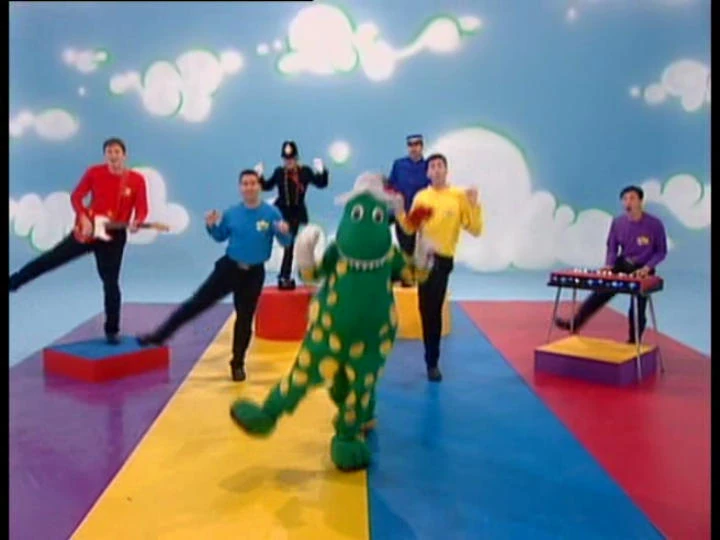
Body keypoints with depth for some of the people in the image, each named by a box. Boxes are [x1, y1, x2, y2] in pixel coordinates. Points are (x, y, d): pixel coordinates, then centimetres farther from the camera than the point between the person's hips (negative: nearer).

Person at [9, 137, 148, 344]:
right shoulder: (94, 172, -5)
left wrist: (136, 223, -28)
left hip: (114, 236, -2)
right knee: (50, 259, 11)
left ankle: (112, 331, 10)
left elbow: (142, 209, -7)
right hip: (87, 230, 2)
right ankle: (13, 282, 31)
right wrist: (83, 218, -12)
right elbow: (76, 196, 2)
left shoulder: (137, 180, -9)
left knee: (111, 283, -2)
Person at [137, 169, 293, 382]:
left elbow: (285, 242, -11)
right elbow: (220, 237, 11)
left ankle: (238, 364, 21)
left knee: (244, 318, 6)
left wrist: (284, 233, -33)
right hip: (229, 266, 2)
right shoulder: (231, 213, -2)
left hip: (254, 273, -1)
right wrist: (211, 226, -9)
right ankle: (159, 336, 2)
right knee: (197, 302, -2)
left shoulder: (271, 213, -10)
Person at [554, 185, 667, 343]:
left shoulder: (655, 224, -16)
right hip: (622, 265, 3)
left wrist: (647, 267, -21)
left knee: (637, 310, 0)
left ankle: (633, 344, 18)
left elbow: (661, 251, -7)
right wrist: (609, 264, -13)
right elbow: (612, 247, 5)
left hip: (643, 270, -3)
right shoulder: (617, 223, -6)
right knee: (600, 292, -8)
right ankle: (574, 324, -5)